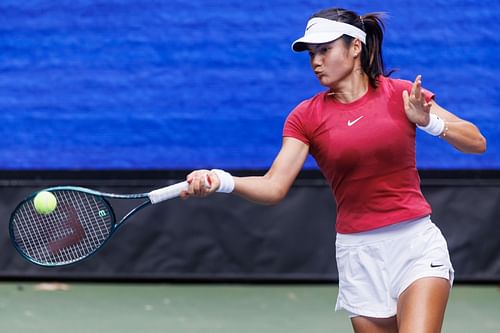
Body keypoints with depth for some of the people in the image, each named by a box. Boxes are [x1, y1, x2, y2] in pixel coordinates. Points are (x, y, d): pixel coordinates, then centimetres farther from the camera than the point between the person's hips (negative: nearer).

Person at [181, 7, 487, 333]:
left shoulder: (402, 94, -1)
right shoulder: (306, 116, 1)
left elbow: (477, 143, 0)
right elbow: (274, 186, -10)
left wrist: (430, 122, -17)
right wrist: (221, 181, -27)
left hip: (415, 241, -2)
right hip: (359, 253, 2)